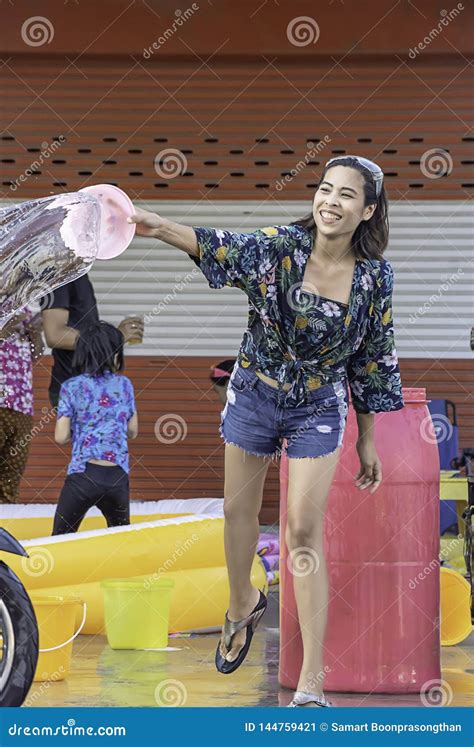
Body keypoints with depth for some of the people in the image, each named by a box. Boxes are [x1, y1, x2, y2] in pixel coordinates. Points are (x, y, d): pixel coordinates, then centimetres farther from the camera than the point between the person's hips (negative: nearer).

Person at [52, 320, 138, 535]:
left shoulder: (72, 387, -1)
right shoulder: (124, 385, 5)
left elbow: (60, 437, -4)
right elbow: (133, 432, 13)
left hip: (83, 475, -3)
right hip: (118, 477, 3)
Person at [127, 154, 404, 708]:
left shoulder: (375, 277, -11)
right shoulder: (280, 247, -16)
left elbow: (371, 362, 0)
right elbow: (222, 248, -36)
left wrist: (367, 439, 4)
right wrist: (160, 228, -56)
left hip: (319, 409, -1)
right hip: (255, 395, 1)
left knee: (304, 529, -7)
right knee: (237, 510, 14)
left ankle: (311, 683, -5)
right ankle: (242, 604, 47)